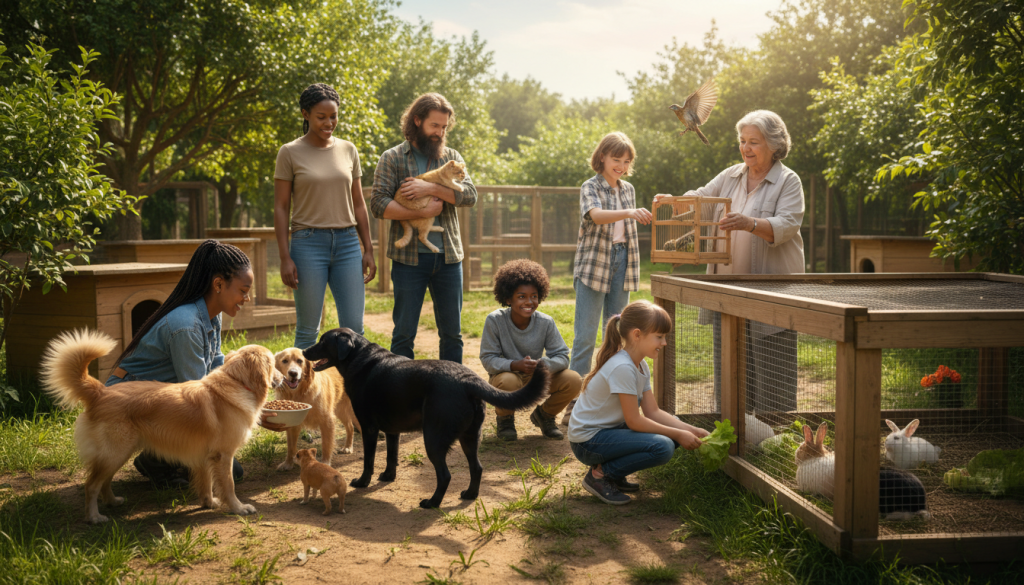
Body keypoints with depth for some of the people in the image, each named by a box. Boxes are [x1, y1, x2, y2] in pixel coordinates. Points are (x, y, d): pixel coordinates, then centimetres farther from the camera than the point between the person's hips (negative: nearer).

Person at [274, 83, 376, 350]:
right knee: (308, 330, 1)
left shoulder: (348, 150, 11)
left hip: (348, 243, 3)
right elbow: (281, 208, -1)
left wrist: (368, 250, 10)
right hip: (308, 243, -3)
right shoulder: (290, 153, 0)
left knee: (354, 328, 1)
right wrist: (285, 258, -8)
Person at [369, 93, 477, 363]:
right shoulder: (392, 158, 2)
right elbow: (378, 205, -8)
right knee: (404, 333, 3)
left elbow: (470, 195, -3)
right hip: (409, 258, -3)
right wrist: (421, 212, -15)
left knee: (452, 332, 8)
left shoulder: (451, 157, 12)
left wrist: (430, 188, -15)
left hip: (448, 257, 3)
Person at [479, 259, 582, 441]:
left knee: (574, 380, -21)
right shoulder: (495, 321, -19)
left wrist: (542, 365, -35)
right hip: (506, 375, -3)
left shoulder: (545, 323, -12)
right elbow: (488, 359, -19)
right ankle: (505, 419, -2)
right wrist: (515, 365, -37)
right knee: (508, 381, -39)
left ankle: (544, 415, 11)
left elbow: (562, 356, -12)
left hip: (536, 380, 3)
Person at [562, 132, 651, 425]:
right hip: (594, 264, -6)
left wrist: (632, 267, 16)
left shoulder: (628, 190, 13)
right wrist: (629, 213, -41)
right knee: (585, 335, -6)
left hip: (622, 263, 6)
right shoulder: (590, 187, -4)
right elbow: (596, 215, -25)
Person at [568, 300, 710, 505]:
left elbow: (653, 412, 5)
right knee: (662, 447, -25)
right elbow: (634, 422, -20)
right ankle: (600, 475, -9)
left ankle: (610, 471, 9)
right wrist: (678, 434, -14)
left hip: (609, 430, 10)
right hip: (588, 440, -10)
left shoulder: (640, 366, 7)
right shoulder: (622, 368, -24)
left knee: (674, 428, 3)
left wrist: (691, 431, -5)